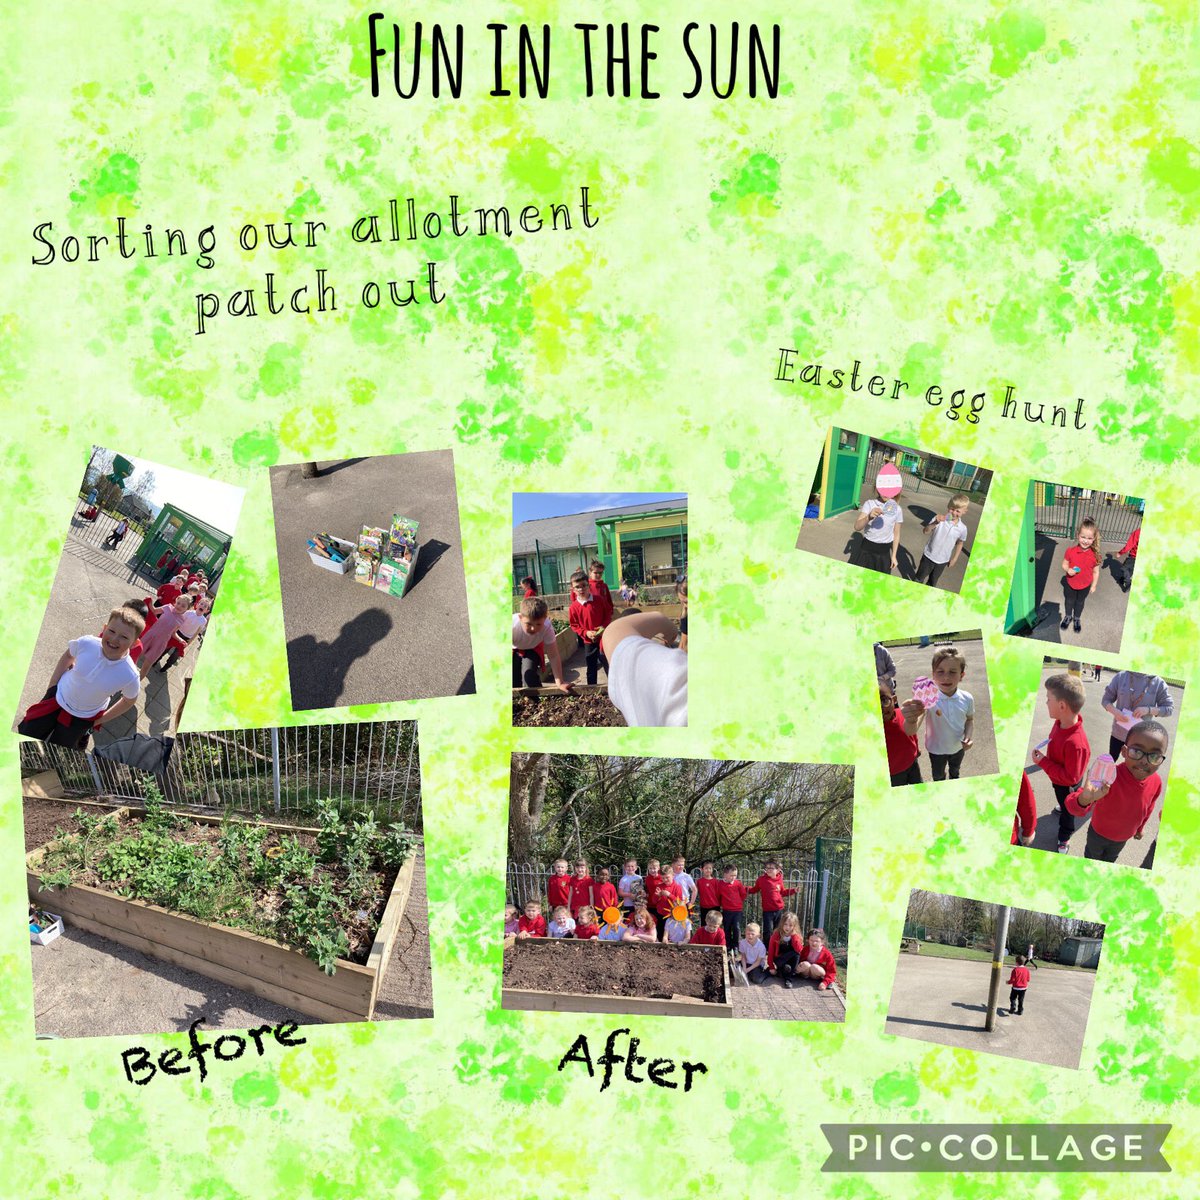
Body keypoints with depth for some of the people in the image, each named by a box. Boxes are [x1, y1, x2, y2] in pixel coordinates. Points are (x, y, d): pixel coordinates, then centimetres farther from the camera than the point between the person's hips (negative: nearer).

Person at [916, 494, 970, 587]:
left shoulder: (962, 529, -12)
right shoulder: (940, 519, -19)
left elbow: (960, 543, 5)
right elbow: (926, 531, -27)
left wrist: (954, 558, 8)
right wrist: (935, 523, -45)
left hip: (942, 560, 2)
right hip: (929, 556, -2)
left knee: (933, 581, 21)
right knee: (919, 578, 16)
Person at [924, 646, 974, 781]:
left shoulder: (967, 699, -22)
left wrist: (969, 736, -20)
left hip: (958, 746, 3)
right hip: (937, 749, -3)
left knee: (955, 771, 33)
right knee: (938, 777, 24)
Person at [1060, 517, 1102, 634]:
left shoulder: (1095, 555, -22)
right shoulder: (1071, 551, -24)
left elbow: (1096, 572, -8)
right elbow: (1064, 564, -8)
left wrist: (1093, 585, 0)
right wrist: (1068, 570, -30)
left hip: (1085, 585, 0)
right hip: (1070, 583, 0)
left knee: (1080, 602, 26)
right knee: (1069, 600, 25)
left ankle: (1076, 619, 51)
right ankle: (1068, 616, 51)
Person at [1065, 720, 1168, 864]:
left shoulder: (1156, 782, -26)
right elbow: (1073, 807, -53)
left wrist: (1141, 826, 15)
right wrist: (1085, 799, -76)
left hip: (1124, 836, 4)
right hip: (1099, 832, -4)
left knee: (1110, 859, 33)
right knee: (1092, 856, 28)